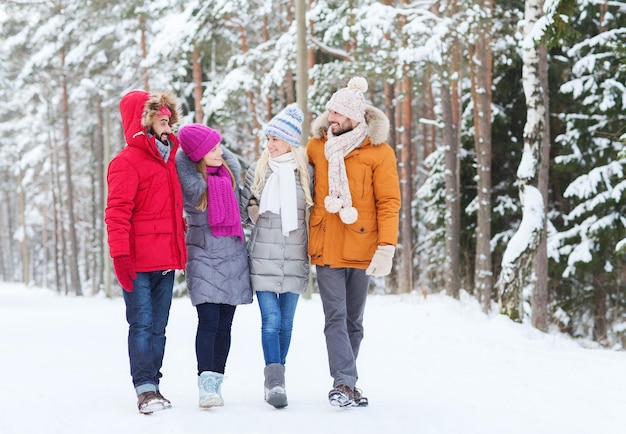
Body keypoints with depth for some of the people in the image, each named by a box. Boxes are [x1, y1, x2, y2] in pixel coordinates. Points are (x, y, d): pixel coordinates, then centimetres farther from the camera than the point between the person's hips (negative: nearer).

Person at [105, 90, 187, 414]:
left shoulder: (167, 159, 18)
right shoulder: (127, 162, -8)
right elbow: (117, 213, -15)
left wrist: (180, 238, 22)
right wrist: (120, 254, -22)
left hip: (166, 260, 8)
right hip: (138, 263, -8)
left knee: (158, 327, 10)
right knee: (141, 324, -6)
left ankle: (152, 386, 16)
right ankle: (146, 388, -5)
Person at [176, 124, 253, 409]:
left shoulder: (230, 170, 6)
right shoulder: (189, 179, -7)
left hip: (234, 255, 5)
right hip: (203, 255, -4)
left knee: (225, 324, 6)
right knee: (208, 321, -14)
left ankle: (216, 382, 12)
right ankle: (206, 383, -14)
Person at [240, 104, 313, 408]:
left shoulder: (306, 171, 2)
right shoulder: (258, 169, 4)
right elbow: (243, 208, 14)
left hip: (294, 258, 1)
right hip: (263, 257, -1)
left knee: (286, 321, 6)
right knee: (271, 320, -9)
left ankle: (274, 379, 17)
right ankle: (275, 382, -12)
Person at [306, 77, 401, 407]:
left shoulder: (379, 151, -3)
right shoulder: (316, 146, 5)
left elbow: (389, 202, -5)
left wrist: (387, 246, -13)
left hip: (361, 249, -1)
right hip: (326, 247, 1)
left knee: (354, 320, 10)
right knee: (336, 318, -8)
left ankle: (344, 384, 20)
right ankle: (344, 383, -11)